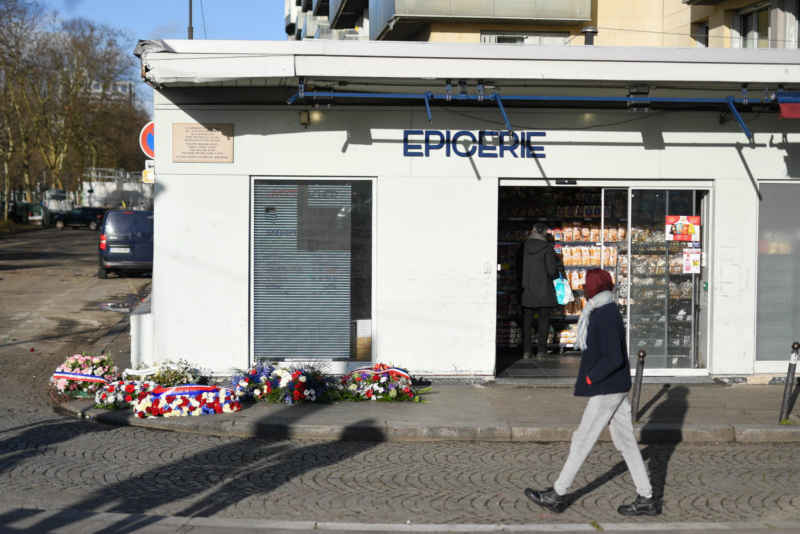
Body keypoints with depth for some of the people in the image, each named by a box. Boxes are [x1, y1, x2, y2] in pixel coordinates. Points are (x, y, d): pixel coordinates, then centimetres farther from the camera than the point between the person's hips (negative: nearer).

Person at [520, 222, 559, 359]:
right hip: (543, 291, -3)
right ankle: (541, 350, 2)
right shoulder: (547, 248, -9)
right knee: (544, 320, 6)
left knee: (526, 321, 10)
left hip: (526, 290, 3)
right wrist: (557, 274, 9)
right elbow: (552, 271, -13)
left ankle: (526, 350, 7)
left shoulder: (523, 247, 1)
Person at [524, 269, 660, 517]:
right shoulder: (604, 311, 12)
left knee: (582, 440, -1)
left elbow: (614, 358, -25)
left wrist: (590, 378, -16)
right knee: (626, 443, 11)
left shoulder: (606, 316, -19)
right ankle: (647, 499, 13)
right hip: (616, 387, 10)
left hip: (607, 389, -10)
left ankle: (557, 495, 7)